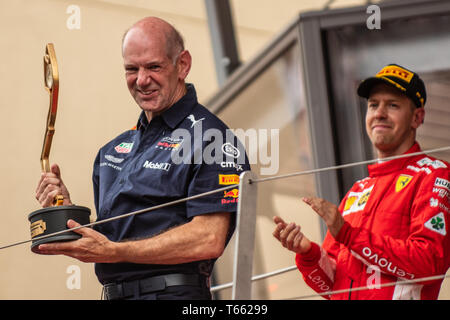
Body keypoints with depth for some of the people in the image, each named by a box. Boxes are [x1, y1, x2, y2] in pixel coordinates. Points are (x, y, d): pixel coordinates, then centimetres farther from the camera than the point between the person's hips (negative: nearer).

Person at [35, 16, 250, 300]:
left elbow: (209, 240, -16)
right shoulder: (116, 148, 18)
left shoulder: (210, 137, -6)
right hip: (114, 293, 6)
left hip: (171, 293, -6)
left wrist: (113, 252, -17)